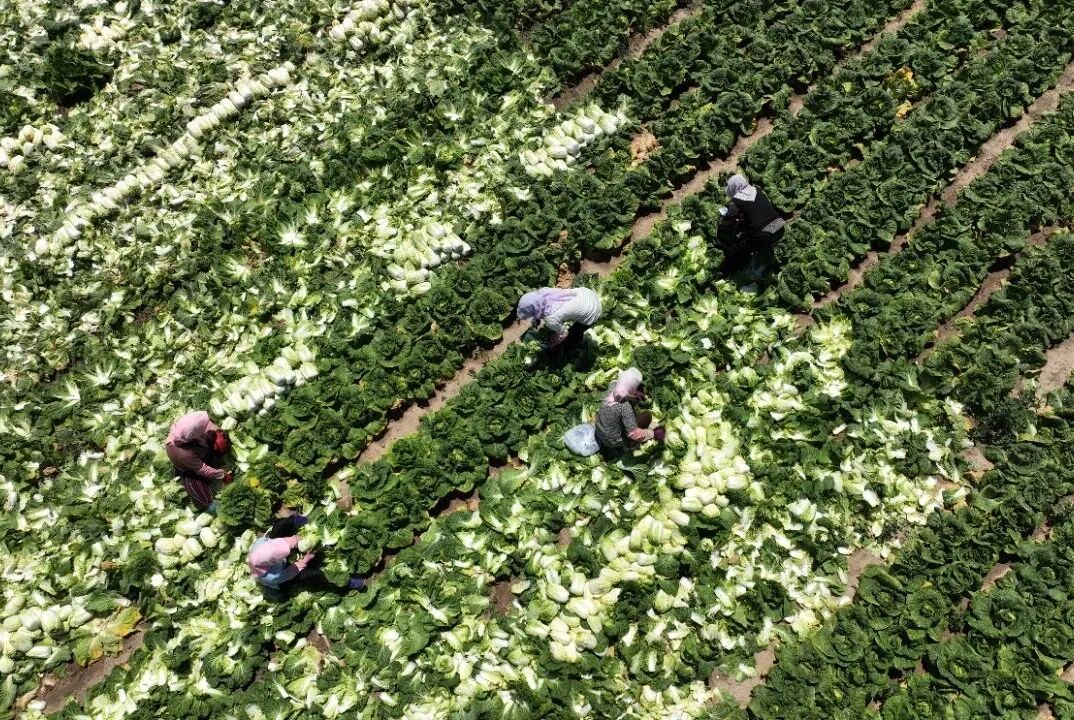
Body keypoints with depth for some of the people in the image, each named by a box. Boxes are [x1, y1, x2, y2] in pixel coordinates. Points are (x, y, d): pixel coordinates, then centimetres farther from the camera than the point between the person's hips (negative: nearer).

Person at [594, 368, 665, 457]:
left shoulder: (613, 387, -14)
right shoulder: (625, 407, -34)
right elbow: (634, 434, -30)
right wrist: (653, 434, -18)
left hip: (599, 431, 7)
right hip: (613, 441, -7)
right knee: (647, 415, -7)